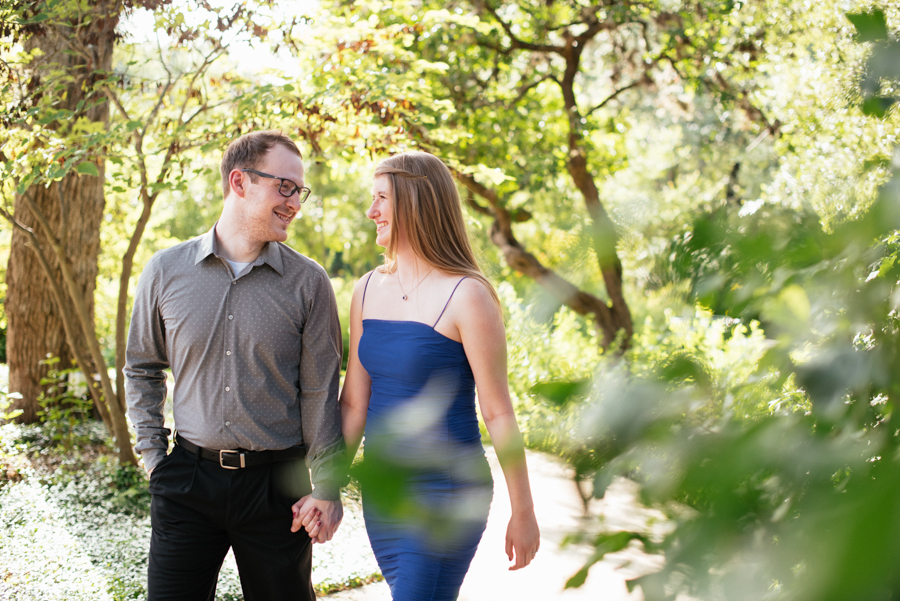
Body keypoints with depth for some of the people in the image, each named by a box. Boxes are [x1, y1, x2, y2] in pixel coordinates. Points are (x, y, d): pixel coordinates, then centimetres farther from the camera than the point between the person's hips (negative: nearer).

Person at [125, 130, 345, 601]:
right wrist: (152, 453, 7)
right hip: (187, 480, 1)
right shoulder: (166, 271, 1)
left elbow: (320, 389, -1)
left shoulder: (308, 282, -2)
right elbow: (142, 368, 13)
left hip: (276, 484, 0)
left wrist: (327, 488, -2)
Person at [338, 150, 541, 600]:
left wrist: (523, 512, -6)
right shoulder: (368, 290, 6)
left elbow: (498, 411, -10)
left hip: (447, 494, -6)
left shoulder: (467, 296, -13)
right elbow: (354, 402, 10)